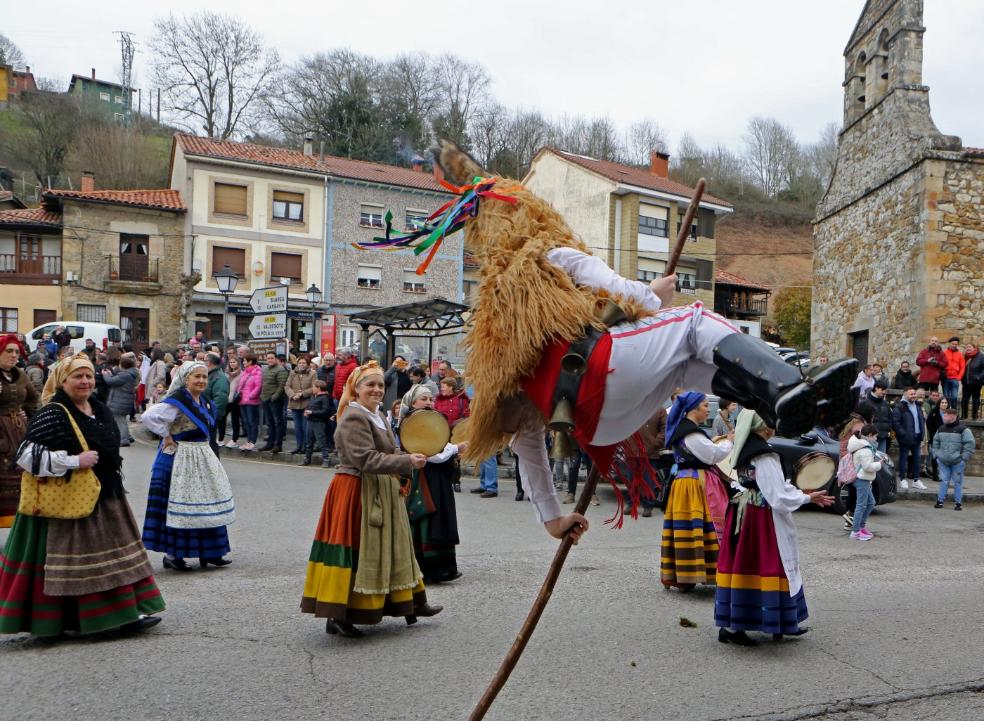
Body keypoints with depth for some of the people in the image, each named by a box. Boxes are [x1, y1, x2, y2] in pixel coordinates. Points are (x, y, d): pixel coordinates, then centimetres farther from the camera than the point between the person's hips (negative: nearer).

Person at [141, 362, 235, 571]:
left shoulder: (204, 401, 10)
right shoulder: (177, 401, -16)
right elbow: (148, 417, -27)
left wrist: (208, 449, 13)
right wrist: (167, 436, -18)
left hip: (203, 458, 9)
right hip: (181, 459, -9)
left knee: (207, 503, 13)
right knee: (180, 506, -2)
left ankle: (209, 552, 23)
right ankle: (171, 555, 10)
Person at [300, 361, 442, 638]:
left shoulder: (377, 415, 14)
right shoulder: (354, 418, -17)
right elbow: (366, 459, -26)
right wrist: (406, 461, -27)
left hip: (379, 493, 10)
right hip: (357, 492, -10)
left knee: (386, 549, 17)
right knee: (354, 552, -5)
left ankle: (413, 604, 28)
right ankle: (337, 616, 6)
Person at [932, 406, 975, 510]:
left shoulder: (963, 429, -9)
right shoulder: (941, 429, 8)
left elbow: (970, 444, -9)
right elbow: (935, 442, 19)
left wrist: (963, 458, -11)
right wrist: (936, 455, 10)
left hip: (957, 462, -4)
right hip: (943, 461, 4)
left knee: (958, 482, 5)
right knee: (943, 481, 6)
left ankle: (958, 503, 12)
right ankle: (940, 500, 10)